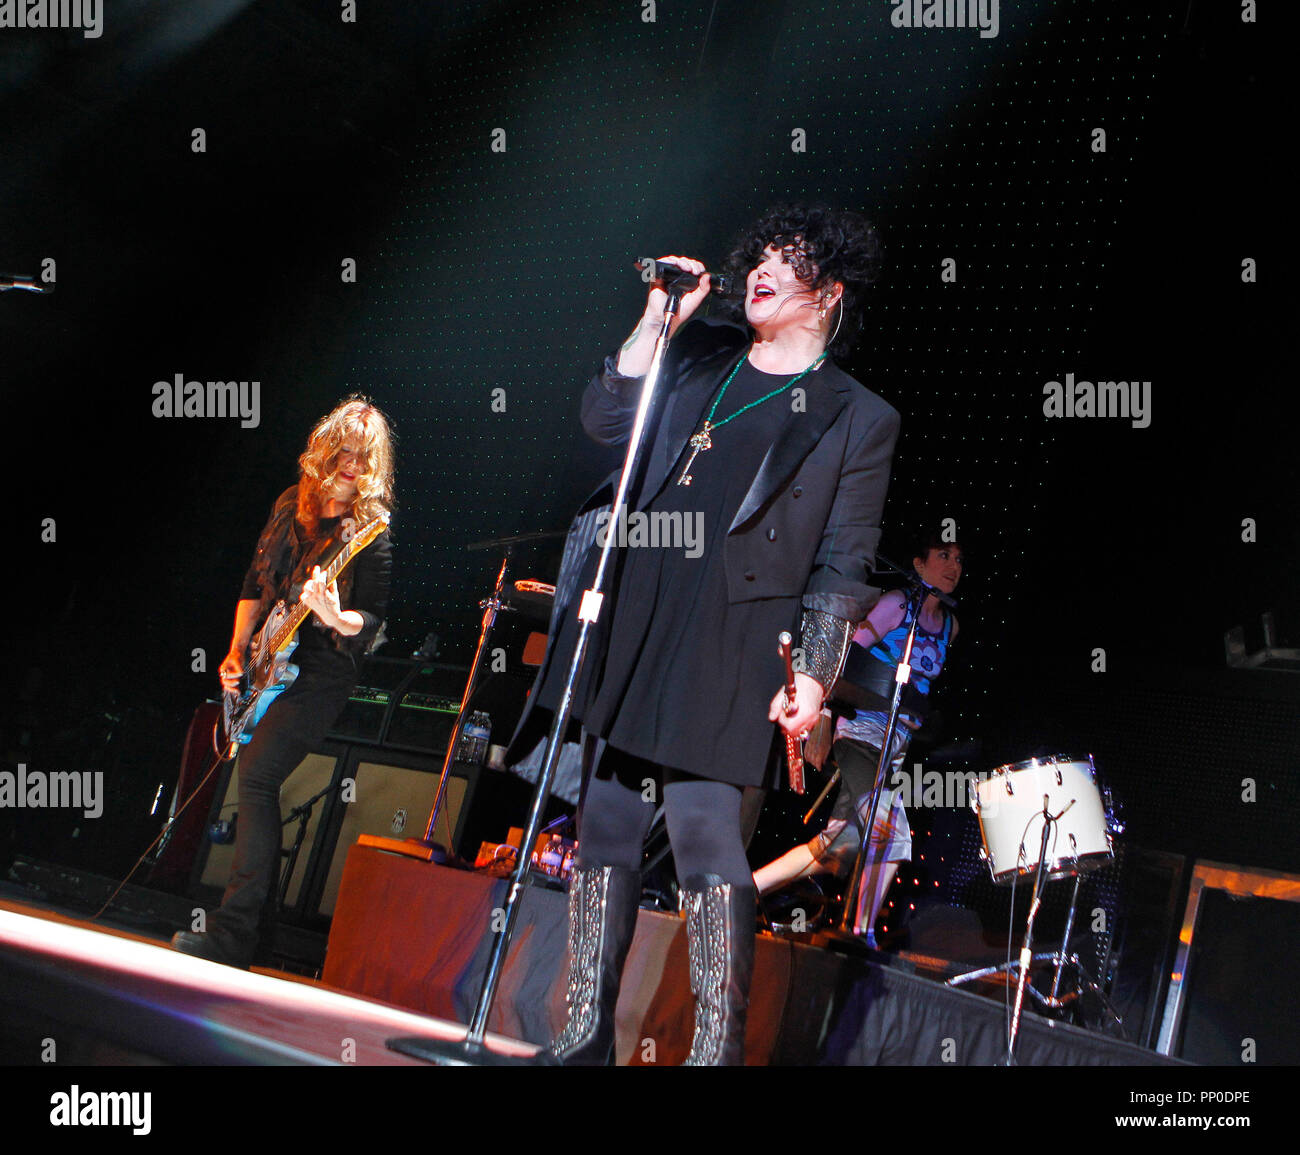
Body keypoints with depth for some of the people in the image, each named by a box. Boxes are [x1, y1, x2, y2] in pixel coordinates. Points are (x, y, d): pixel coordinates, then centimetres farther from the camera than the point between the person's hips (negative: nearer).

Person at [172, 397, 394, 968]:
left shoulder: (372, 530, -7)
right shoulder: (292, 506, 11)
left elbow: (374, 619, -11)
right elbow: (256, 583, 18)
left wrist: (336, 618, -31)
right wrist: (237, 651, 9)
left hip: (321, 673, -7)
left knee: (257, 775, -20)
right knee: (258, 780, 6)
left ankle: (234, 932, -21)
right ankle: (260, 921, 18)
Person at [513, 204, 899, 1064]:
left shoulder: (859, 420, 6)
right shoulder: (699, 354, 19)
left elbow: (845, 565, 2)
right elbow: (606, 421, 7)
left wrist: (814, 672, -8)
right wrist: (660, 317, 1)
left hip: (728, 646, -4)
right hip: (628, 624, 4)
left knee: (704, 828, -13)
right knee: (605, 821, 6)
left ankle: (719, 1047, -4)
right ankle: (587, 1033, 15)